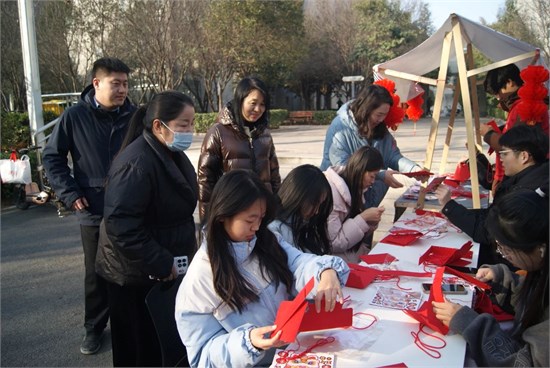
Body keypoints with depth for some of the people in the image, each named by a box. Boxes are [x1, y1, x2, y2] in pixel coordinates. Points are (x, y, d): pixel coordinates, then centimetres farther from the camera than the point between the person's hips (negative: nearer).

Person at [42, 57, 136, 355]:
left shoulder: (134, 116, -3)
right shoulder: (75, 116, -7)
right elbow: (52, 157, 1)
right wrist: (70, 193, -6)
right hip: (94, 213, -1)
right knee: (96, 274, 13)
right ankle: (94, 328, 31)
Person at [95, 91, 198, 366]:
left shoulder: (172, 154, 7)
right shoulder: (137, 164, -25)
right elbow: (120, 223, -30)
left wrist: (178, 255, 14)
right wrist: (159, 264, -25)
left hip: (165, 266, 9)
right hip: (136, 273, -9)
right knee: (139, 345, 5)